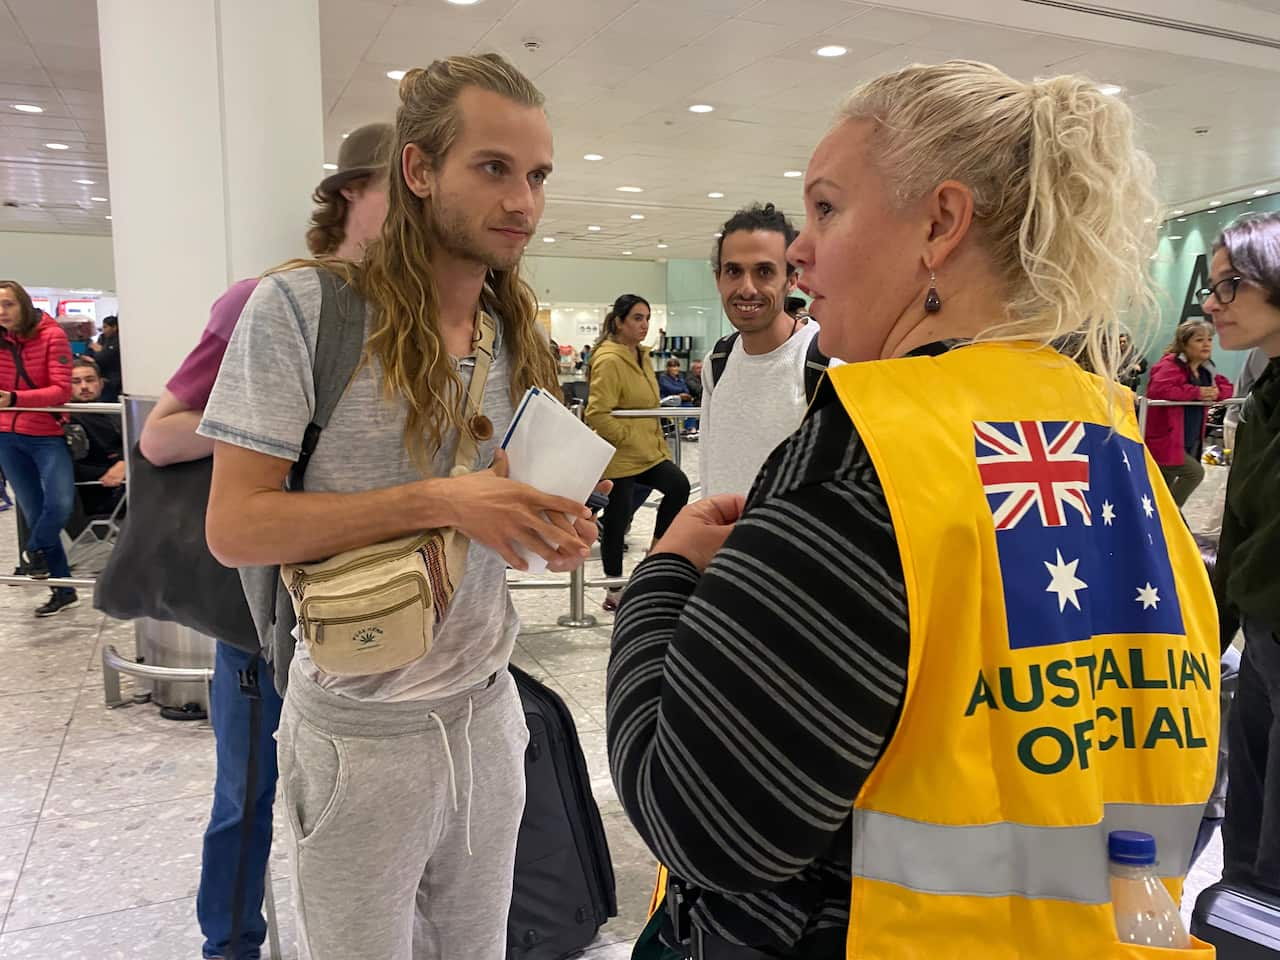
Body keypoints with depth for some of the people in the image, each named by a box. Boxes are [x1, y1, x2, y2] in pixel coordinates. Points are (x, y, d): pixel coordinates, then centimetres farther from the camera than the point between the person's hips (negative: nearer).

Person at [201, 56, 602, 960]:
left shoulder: (521, 336, 4)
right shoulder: (303, 306, -15)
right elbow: (236, 527, -18)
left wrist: (551, 530, -9)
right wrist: (436, 501, -27)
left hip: (487, 708, 5)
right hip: (364, 731, -5)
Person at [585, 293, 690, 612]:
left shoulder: (641, 355, 11)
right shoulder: (609, 360, -18)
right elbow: (598, 416, -23)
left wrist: (658, 443, 18)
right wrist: (630, 437, -17)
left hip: (647, 451, 8)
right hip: (618, 455, -8)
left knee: (678, 486, -8)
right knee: (618, 517, 2)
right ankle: (615, 590, 18)